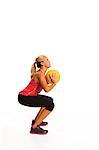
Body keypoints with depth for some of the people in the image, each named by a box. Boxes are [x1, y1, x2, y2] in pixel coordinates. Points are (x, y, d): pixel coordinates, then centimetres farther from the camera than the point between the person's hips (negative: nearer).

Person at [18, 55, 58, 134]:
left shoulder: (42, 73, 11)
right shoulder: (40, 74, -19)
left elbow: (45, 86, 13)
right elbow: (46, 89, -27)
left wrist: (51, 81, 1)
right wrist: (54, 83, -15)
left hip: (28, 96, 10)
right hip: (24, 98, -10)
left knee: (49, 100, 23)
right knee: (50, 105, -14)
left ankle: (36, 121, 26)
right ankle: (34, 127, -11)